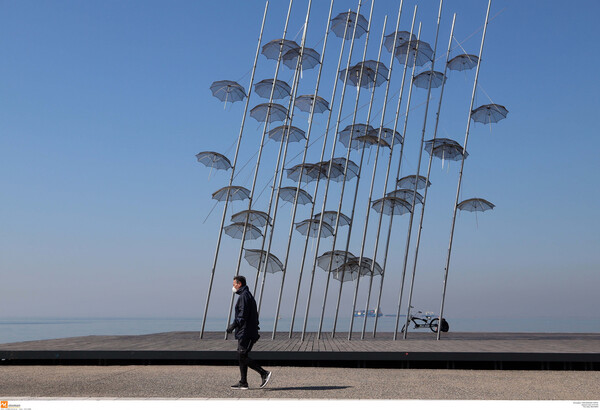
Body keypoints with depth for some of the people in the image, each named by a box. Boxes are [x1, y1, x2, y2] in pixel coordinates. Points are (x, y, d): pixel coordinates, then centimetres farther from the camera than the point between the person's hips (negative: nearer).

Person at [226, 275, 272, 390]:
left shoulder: (244, 296, -12)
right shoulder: (248, 295, 20)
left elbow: (243, 315, -21)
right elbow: (254, 314, 22)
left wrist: (233, 325, -19)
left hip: (245, 332, -10)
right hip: (245, 332, 10)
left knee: (243, 356, -9)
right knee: (241, 356, 11)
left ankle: (264, 373, -10)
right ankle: (243, 383, 13)